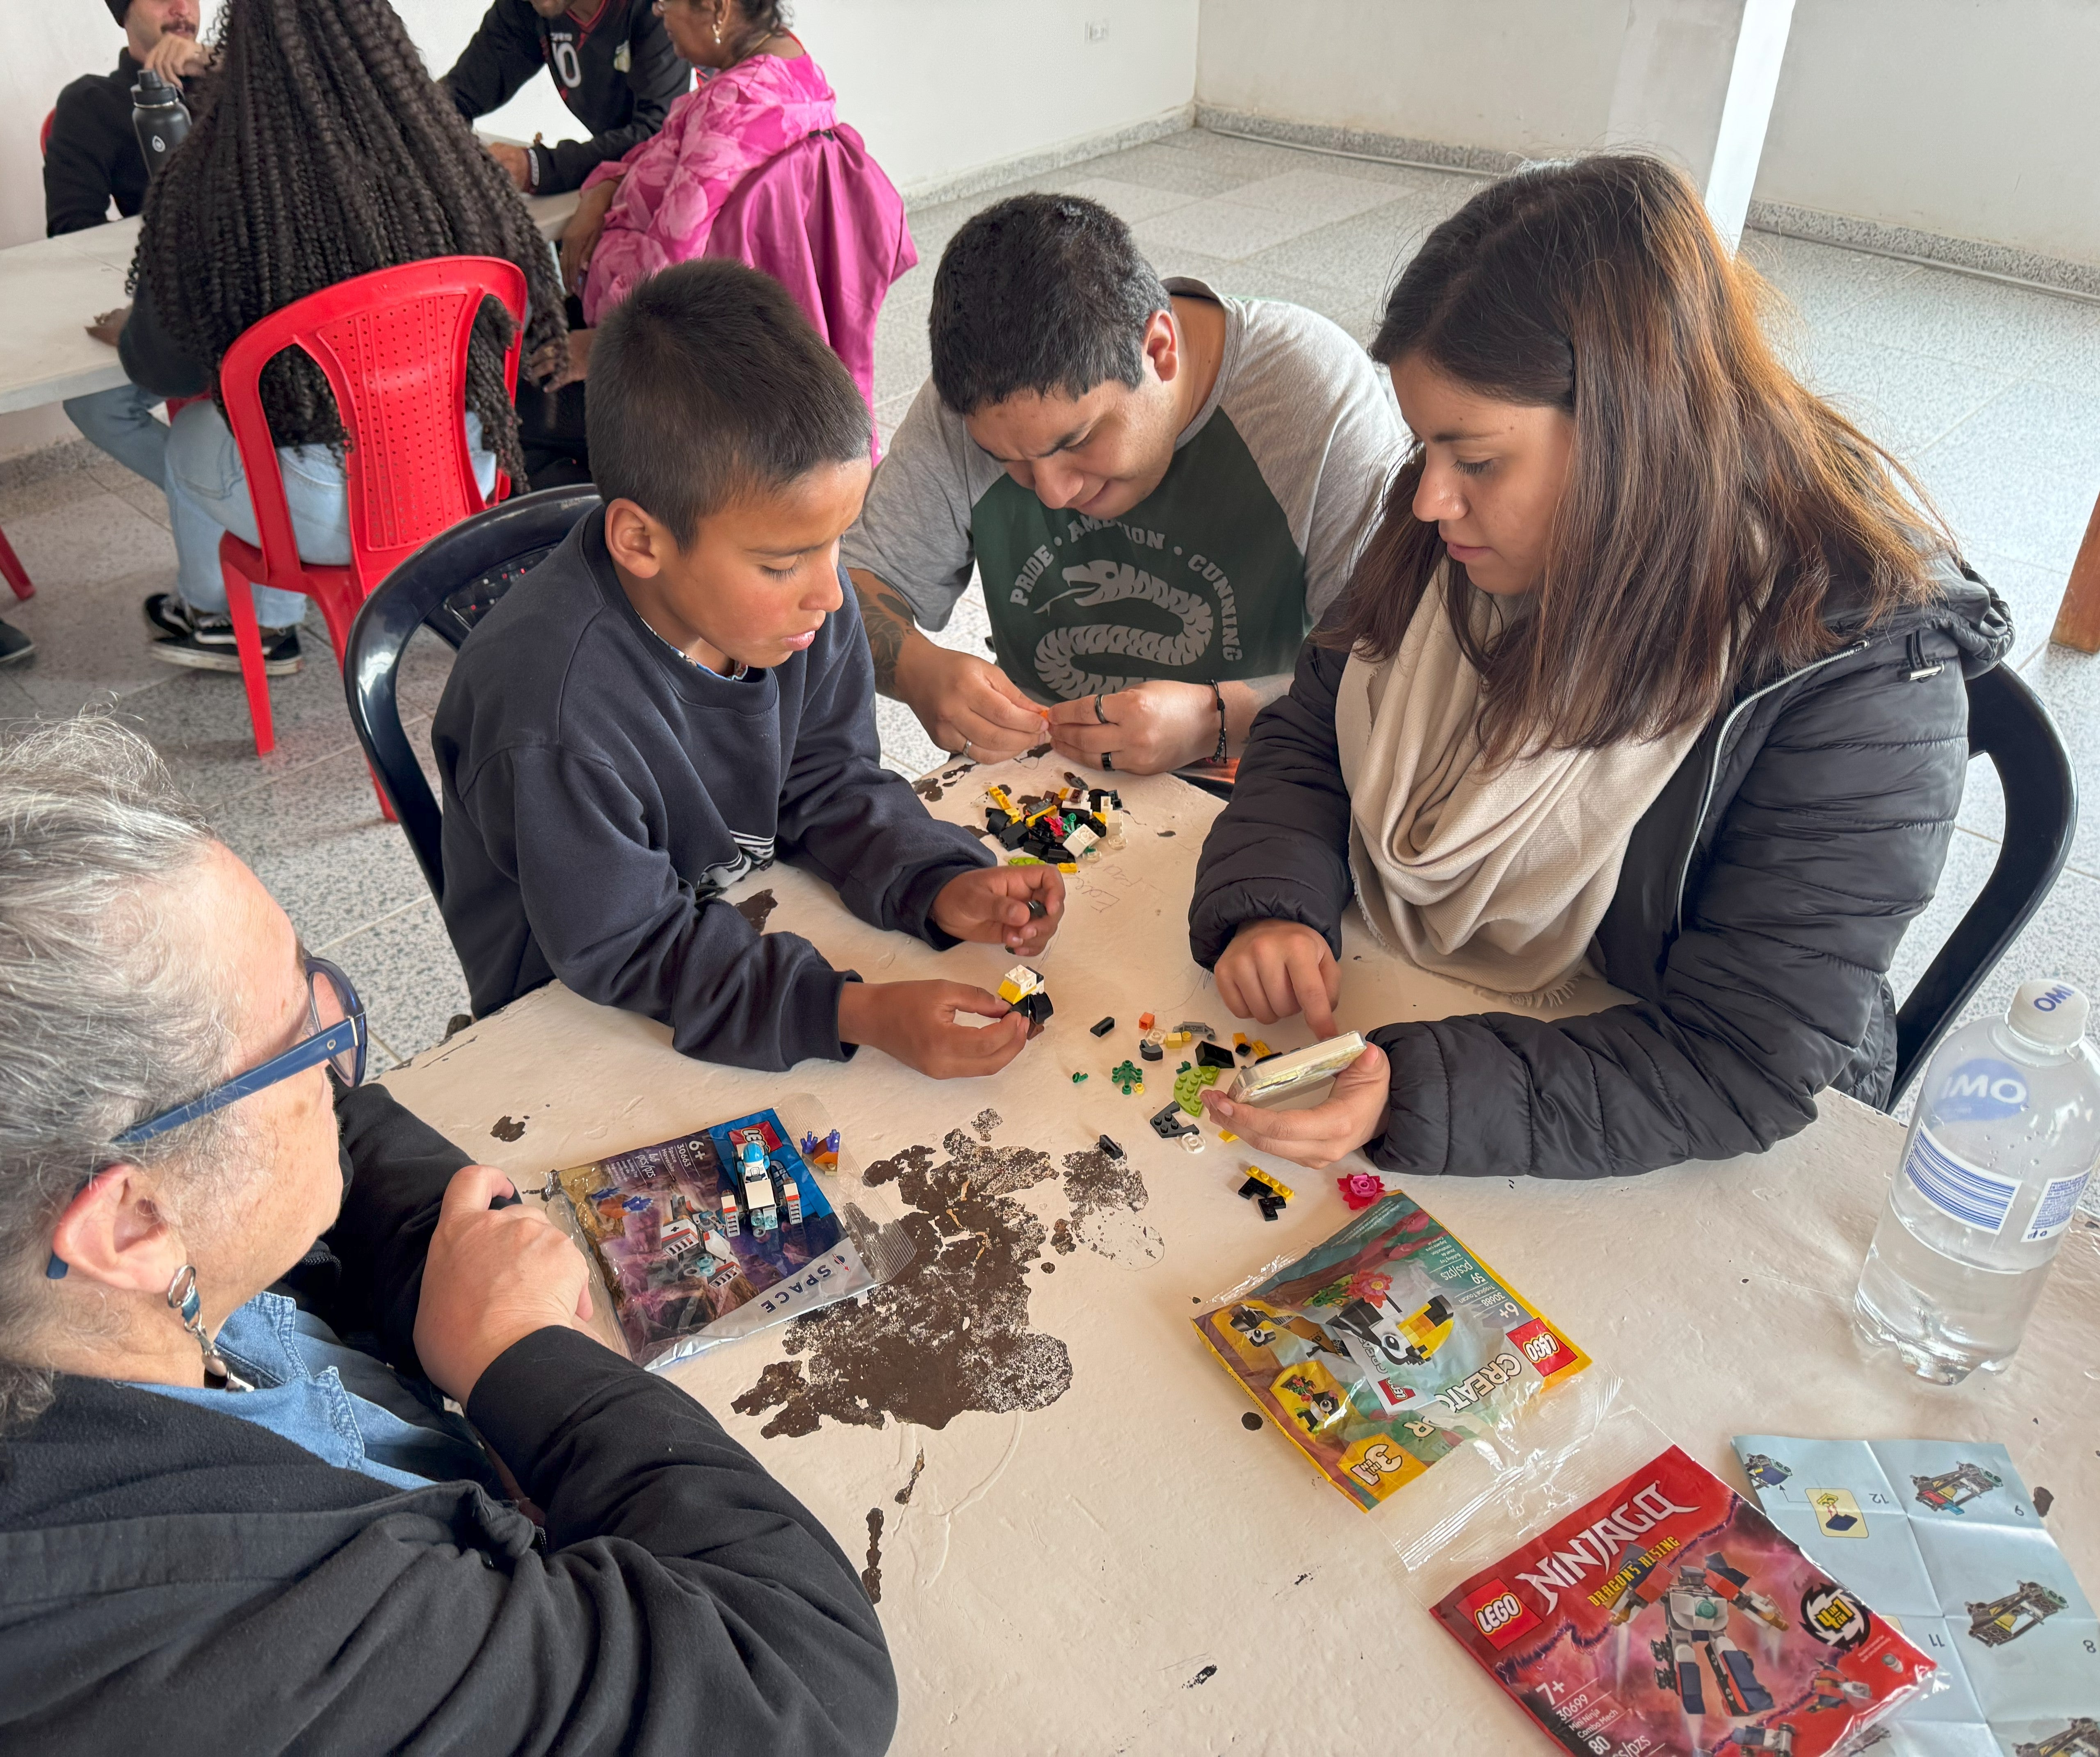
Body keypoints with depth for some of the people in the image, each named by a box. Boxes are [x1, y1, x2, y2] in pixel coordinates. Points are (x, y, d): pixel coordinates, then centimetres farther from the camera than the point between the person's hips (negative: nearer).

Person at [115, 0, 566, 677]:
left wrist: (130, 334, 20)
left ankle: (206, 613, 55)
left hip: (333, 513, -3)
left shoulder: (206, 193, -17)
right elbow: (528, 311, 2)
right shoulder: (450, 164, -12)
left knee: (190, 440, 30)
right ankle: (268, 628, 49)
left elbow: (161, 368, -4)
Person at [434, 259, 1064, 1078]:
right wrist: (859, 1014, -34)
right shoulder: (553, 717, -34)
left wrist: (941, 887, -20)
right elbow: (626, 951, -26)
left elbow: (830, 783, -2)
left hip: (762, 928, 5)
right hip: (581, 1024, -5)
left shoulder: (794, 589, -14)